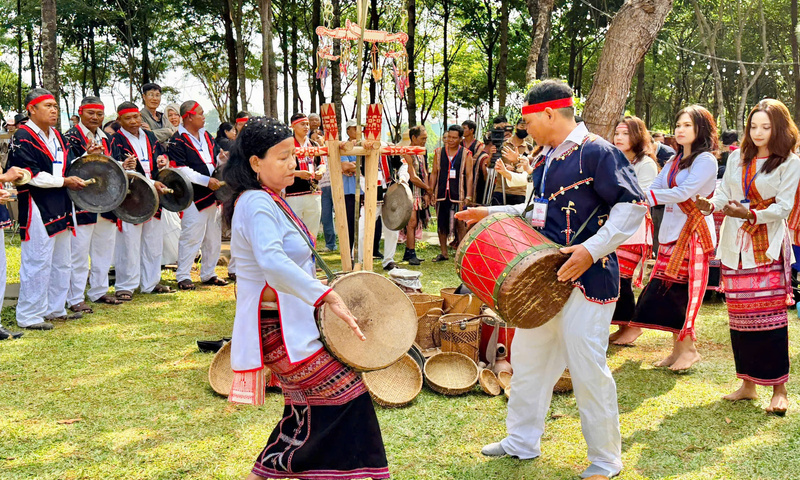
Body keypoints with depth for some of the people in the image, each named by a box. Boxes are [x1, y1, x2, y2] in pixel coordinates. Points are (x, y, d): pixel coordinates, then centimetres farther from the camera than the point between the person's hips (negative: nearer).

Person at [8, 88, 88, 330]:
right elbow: (30, 175, -19)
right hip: (38, 209, -9)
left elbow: (66, 165, 22)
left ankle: (55, 308, 26)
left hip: (60, 208, 9)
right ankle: (29, 316, 1)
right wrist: (64, 181, -17)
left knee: (61, 262, 15)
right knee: (38, 262, -7)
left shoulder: (57, 136, 17)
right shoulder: (23, 138, -11)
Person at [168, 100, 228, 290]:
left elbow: (214, 161, 23)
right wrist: (206, 180, -22)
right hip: (193, 197, -8)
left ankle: (208, 274, 23)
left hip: (212, 195, 8)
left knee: (214, 237, 12)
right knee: (191, 237, -7)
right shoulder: (178, 141, -9)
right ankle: (183, 276, 3)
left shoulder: (206, 136, 16)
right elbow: (181, 170, -17)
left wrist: (221, 159, -2)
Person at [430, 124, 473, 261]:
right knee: (441, 224, 7)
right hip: (441, 195, 3)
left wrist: (468, 196, -9)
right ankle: (443, 253, 17)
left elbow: (469, 176, -1)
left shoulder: (466, 154, 2)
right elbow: (434, 173, 12)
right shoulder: (439, 152, 9)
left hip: (458, 195, -3)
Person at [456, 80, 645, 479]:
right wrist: (493, 214, 20)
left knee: (587, 370, -3)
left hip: (586, 278, -9)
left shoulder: (596, 152, -13)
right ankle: (522, 442, 33)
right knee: (528, 358, 16)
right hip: (544, 276, 9)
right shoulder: (545, 159, 14)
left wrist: (592, 249, -26)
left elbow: (632, 205, -18)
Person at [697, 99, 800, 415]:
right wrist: (710, 205, -14)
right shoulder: (737, 157, 13)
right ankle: (747, 384, 15)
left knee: (770, 314, -9)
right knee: (739, 315, 5)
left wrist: (749, 215, -22)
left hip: (768, 246, -4)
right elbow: (724, 192, 8)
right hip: (735, 245, 4)